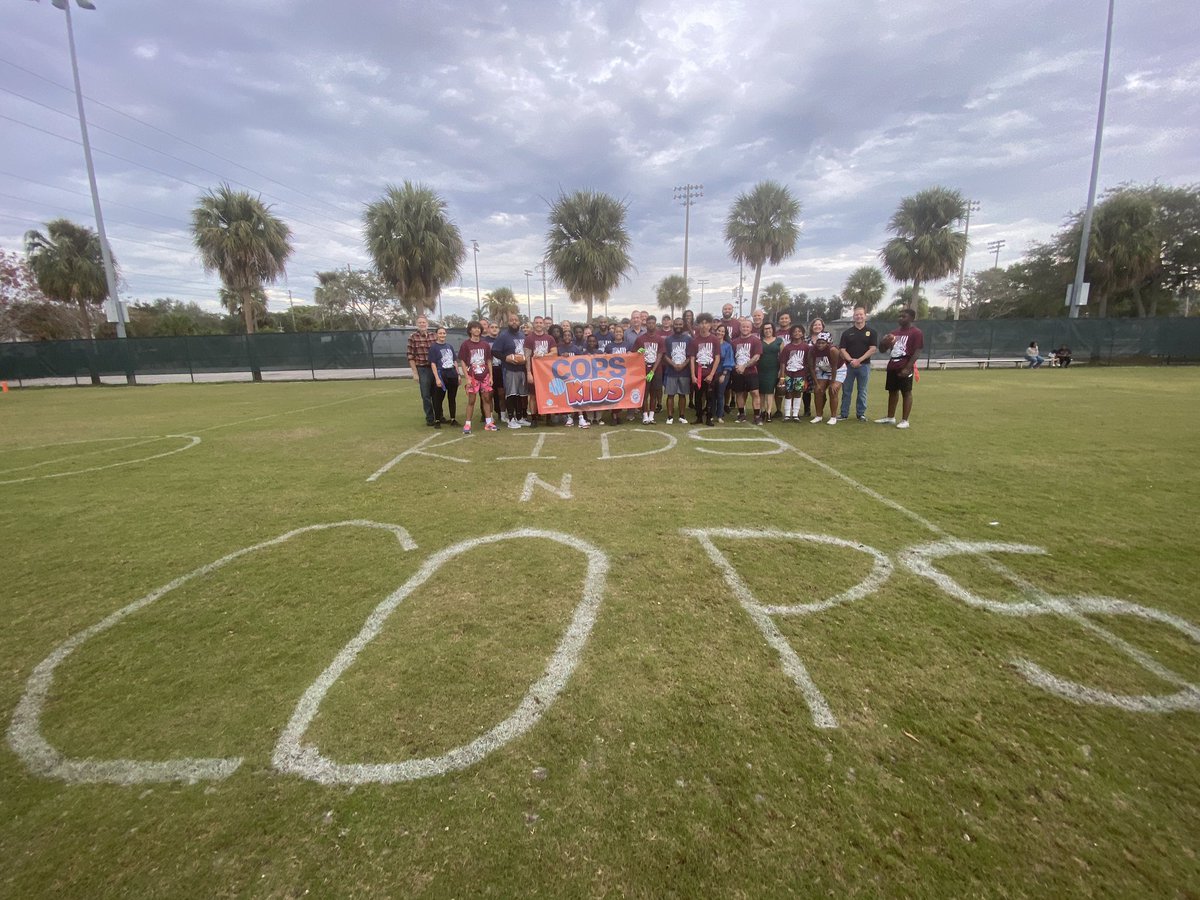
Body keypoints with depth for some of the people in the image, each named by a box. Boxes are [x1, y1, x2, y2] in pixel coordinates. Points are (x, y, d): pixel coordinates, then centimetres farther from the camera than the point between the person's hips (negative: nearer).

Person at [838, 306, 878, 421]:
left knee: (862, 391, 5)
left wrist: (859, 360, -16)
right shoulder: (847, 332, 7)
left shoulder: (872, 332, 4)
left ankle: (861, 413, 13)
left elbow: (873, 349, -5)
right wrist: (851, 360, -15)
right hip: (849, 365, 1)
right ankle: (844, 414, 9)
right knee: (846, 390, 3)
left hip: (864, 365, -1)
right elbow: (842, 349, 0)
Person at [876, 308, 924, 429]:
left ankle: (904, 420, 0)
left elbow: (916, 352, -13)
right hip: (892, 367, 8)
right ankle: (890, 417, 21)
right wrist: (884, 342, -4)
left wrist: (907, 368, -20)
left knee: (906, 393, -2)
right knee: (892, 392, 13)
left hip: (904, 368, -8)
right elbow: (882, 349, 19)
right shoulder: (894, 332, 15)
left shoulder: (916, 332, -7)